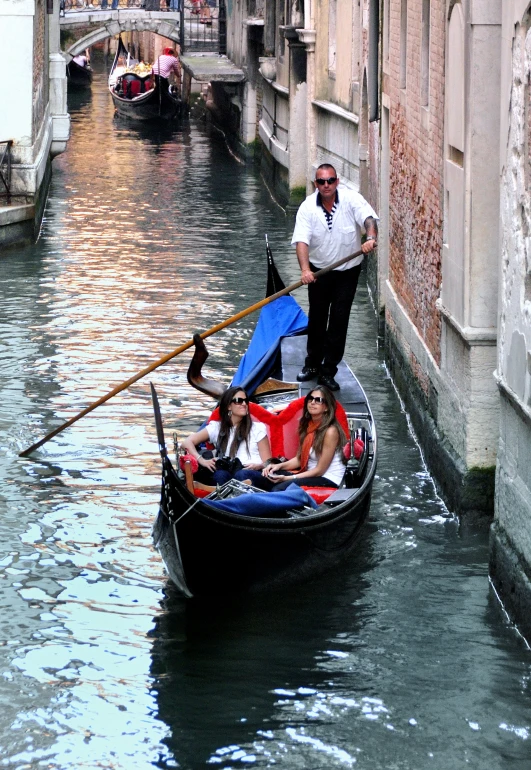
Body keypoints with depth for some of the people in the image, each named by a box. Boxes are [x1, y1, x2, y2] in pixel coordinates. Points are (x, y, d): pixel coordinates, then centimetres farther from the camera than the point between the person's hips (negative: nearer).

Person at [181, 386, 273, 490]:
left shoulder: (258, 428, 15)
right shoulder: (217, 427, 18)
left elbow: (268, 462, 11)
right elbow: (187, 443, 13)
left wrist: (258, 466, -14)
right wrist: (201, 460, -6)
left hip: (255, 477, -1)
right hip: (228, 476, 1)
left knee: (242, 475, -38)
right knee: (219, 475, -36)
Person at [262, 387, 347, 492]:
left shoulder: (330, 431, -15)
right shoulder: (308, 425, 9)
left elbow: (320, 470, -14)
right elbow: (300, 458, 12)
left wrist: (288, 478, -19)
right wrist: (279, 466, -6)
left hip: (328, 480, -7)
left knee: (280, 488, -28)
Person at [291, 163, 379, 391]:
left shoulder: (351, 199, -15)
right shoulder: (308, 207, -13)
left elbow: (368, 218, -31)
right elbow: (301, 240, -23)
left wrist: (371, 238, -53)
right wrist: (305, 269, -39)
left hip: (347, 271, -1)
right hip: (318, 270, 1)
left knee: (339, 320, -1)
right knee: (317, 318, 12)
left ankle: (328, 371, 7)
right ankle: (313, 364, 31)